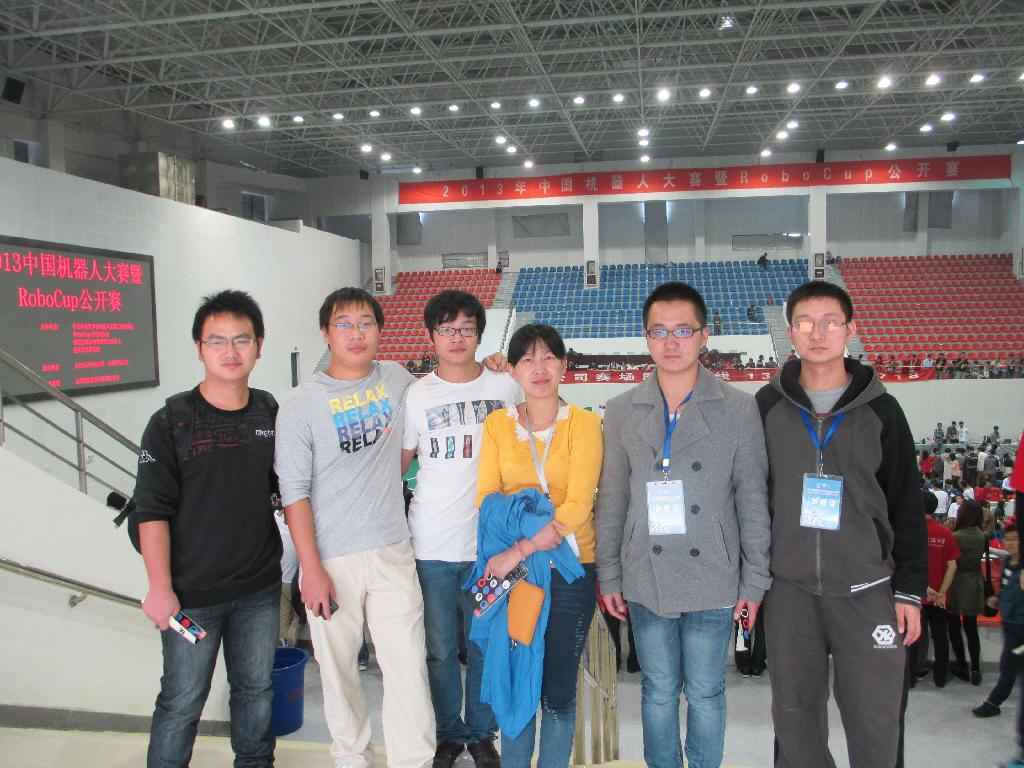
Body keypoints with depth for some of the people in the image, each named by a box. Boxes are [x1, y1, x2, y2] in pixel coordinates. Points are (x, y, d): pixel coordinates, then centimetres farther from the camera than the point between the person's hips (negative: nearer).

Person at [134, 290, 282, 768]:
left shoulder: (271, 415, 2)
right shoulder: (171, 423, -10)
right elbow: (153, 512, -11)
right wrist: (160, 589, -13)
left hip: (260, 587, 4)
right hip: (192, 593, -4)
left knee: (256, 689, 18)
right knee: (182, 701, 8)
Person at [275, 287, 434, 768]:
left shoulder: (397, 380, 4)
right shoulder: (301, 404, -7)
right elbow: (294, 494, -8)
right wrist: (311, 569, -12)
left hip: (392, 552, 2)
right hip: (331, 560, -2)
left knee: (408, 665, 2)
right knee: (338, 666, 11)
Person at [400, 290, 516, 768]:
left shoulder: (504, 387, 2)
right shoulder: (416, 395, 1)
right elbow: (397, 463, 7)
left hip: (488, 538, 0)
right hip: (432, 544, 0)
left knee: (484, 646, 11)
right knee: (440, 649, 11)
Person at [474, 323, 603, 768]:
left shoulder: (583, 424, -7)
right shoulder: (498, 424, 2)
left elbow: (578, 507, -15)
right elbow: (486, 496, -1)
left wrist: (518, 552, -20)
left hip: (569, 570, -2)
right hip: (511, 569, 2)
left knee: (558, 692, 9)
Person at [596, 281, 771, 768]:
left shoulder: (739, 409, -3)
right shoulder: (622, 412, 2)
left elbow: (753, 502, -1)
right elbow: (612, 501, 6)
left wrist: (754, 582, -1)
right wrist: (609, 576, 5)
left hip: (713, 582, -1)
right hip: (646, 581, 2)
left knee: (705, 693, 12)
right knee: (658, 692, 15)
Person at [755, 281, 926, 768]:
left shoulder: (879, 409, 1)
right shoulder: (768, 405, 2)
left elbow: (906, 505, 4)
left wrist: (910, 589, 1)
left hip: (867, 588, -1)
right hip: (789, 588, 1)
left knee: (875, 720, 4)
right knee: (794, 714, 11)